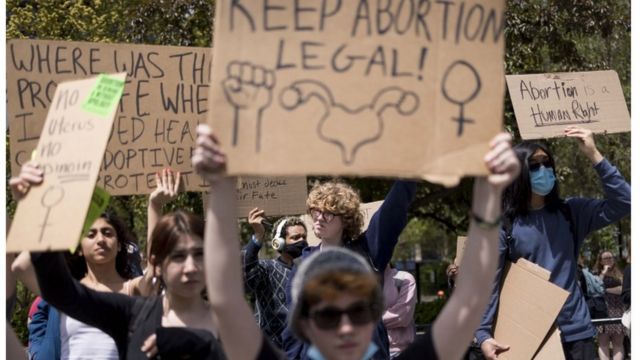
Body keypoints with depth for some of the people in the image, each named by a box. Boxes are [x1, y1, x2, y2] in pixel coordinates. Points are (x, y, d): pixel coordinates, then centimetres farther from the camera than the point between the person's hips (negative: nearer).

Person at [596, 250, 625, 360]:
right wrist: (603, 273, -2)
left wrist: (606, 290, -2)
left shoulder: (619, 275, 16)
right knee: (603, 342, -6)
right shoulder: (597, 274, 11)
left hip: (617, 310, 2)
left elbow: (623, 289, 0)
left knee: (618, 342, -5)